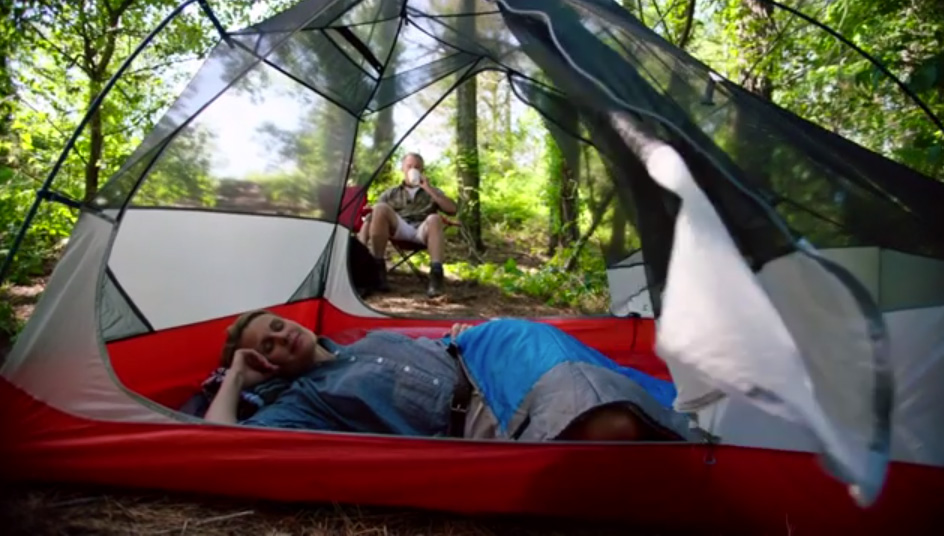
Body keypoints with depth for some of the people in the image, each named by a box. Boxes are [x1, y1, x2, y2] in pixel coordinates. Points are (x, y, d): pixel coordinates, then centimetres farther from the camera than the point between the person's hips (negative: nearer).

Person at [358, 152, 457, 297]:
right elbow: (371, 218, 13)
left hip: (423, 231, -1)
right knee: (380, 208, -28)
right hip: (400, 230, 1)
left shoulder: (432, 191, 26)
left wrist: (429, 189, 1)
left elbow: (452, 209, 8)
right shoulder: (391, 194, 25)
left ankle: (436, 274, -47)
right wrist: (362, 246, -6)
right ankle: (377, 269, -26)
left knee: (434, 219, -35)